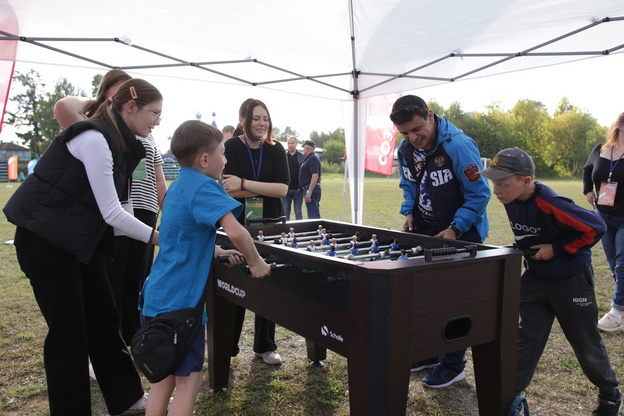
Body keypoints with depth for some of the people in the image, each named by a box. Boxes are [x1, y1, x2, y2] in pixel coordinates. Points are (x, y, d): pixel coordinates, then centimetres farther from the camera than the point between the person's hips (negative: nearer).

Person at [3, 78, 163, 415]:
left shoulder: (119, 143, 7)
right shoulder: (94, 139, -21)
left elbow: (109, 208, 9)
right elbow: (111, 213, -22)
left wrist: (159, 231, 2)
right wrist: (155, 237, -12)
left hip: (78, 239, 9)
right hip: (44, 239, -9)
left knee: (103, 318, 13)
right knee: (69, 331, 0)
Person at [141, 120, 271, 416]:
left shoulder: (177, 187, 13)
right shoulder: (205, 188, -15)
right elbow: (234, 231, -30)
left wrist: (217, 253, 11)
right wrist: (255, 262, -14)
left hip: (156, 298, 9)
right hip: (180, 301, -9)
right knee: (188, 381, 4)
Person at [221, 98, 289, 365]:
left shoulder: (275, 150, 4)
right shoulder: (231, 148, -4)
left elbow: (283, 189, -9)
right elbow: (229, 190, -15)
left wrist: (244, 184, -17)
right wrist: (266, 188, -15)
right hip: (238, 226, -3)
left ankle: (265, 346, 25)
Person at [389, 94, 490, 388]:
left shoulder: (458, 145, -23)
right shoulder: (405, 149, -1)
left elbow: (479, 193, -18)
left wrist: (455, 229, -22)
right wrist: (409, 212, -1)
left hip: (461, 235, -6)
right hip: (425, 232, 7)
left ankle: (453, 366, 16)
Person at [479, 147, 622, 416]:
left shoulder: (549, 205, -31)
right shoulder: (511, 201, -6)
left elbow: (595, 228, -25)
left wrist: (557, 249, -22)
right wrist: (529, 251, 6)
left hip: (571, 280, -6)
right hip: (534, 278, 6)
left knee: (585, 341, 11)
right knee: (526, 338, 8)